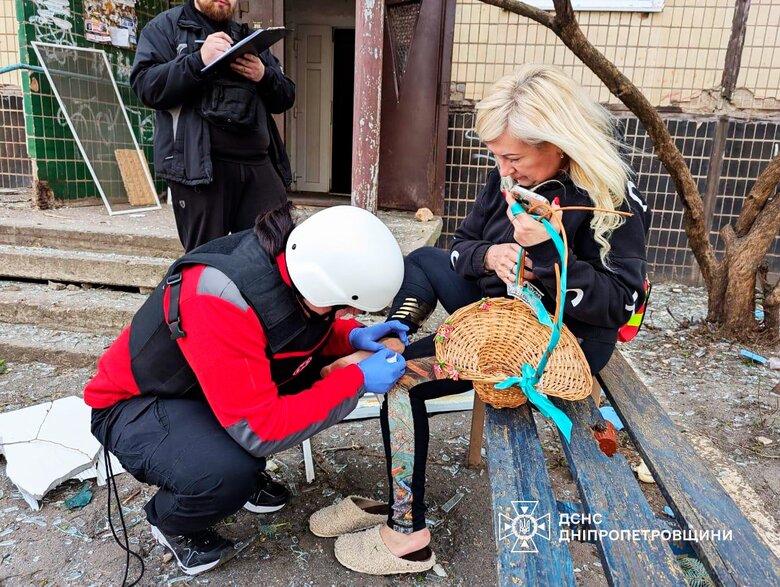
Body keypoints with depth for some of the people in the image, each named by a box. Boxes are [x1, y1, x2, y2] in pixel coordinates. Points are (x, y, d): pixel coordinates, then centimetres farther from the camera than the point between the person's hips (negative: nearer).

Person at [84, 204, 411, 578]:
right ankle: (169, 520, 4)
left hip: (207, 386, 7)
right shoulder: (220, 301, -39)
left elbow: (310, 329, 4)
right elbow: (260, 429, -36)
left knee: (318, 367, -10)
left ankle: (247, 470, 12)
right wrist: (357, 379, -30)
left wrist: (354, 337, -17)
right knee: (228, 476, -33)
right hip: (135, 405, -7)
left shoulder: (297, 263, -18)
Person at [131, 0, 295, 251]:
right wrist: (198, 61, -16)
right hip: (199, 165, -4)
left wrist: (264, 76, -1)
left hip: (259, 164, 4)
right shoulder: (166, 27, 12)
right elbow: (146, 85, -3)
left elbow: (286, 97, 21)